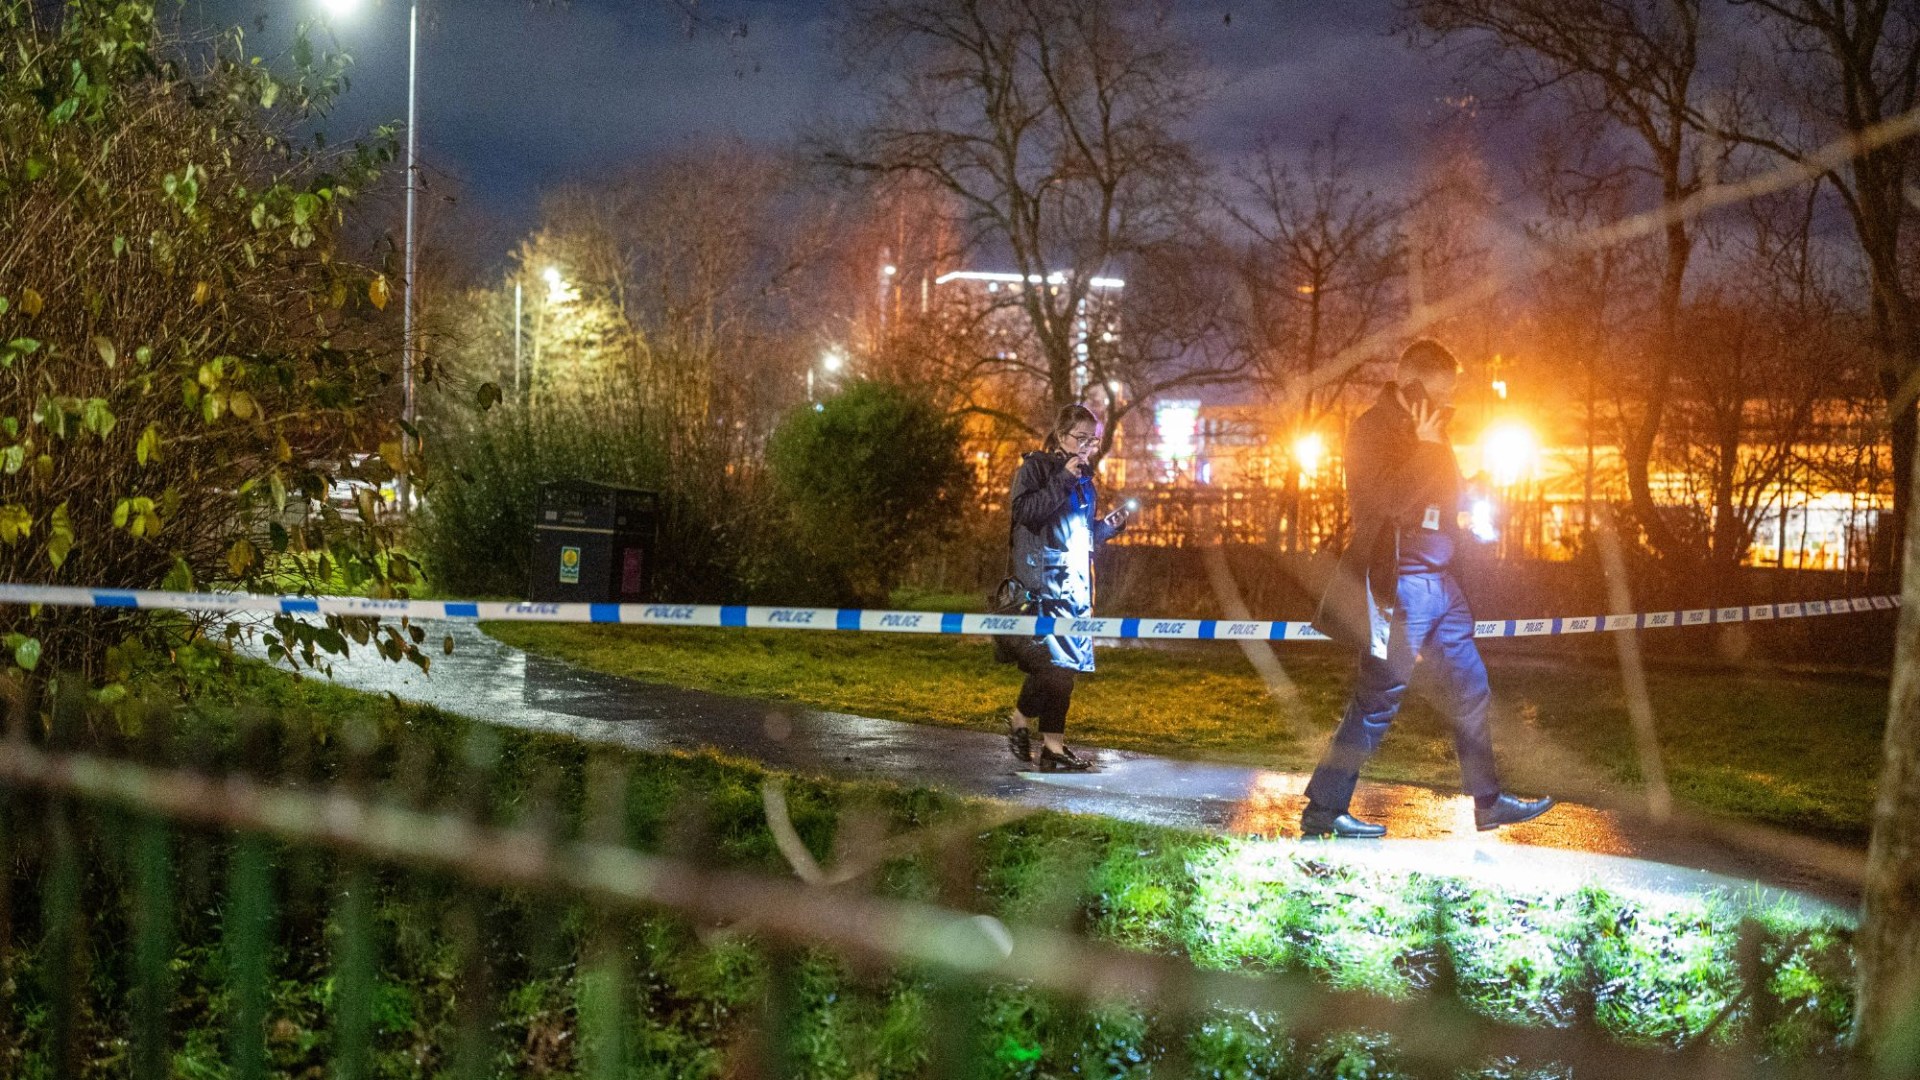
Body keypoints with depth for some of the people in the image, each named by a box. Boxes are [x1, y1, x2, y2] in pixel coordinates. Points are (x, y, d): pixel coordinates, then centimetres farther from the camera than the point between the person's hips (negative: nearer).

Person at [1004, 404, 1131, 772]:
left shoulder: (1084, 477, 18)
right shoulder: (1035, 467, -2)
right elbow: (1025, 512, -18)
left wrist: (1110, 525, 5)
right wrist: (1062, 480, -19)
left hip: (1076, 581, 8)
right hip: (1044, 576, -8)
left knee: (1063, 661, 6)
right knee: (1057, 658, -13)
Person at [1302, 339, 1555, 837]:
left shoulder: (1426, 431, 15)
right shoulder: (1373, 429, -11)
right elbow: (1389, 501, -24)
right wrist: (1426, 447, -19)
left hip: (1439, 581, 9)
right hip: (1398, 585, -9)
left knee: (1470, 692, 13)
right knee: (1378, 698, -5)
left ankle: (1489, 802, 23)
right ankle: (1323, 809, 2)